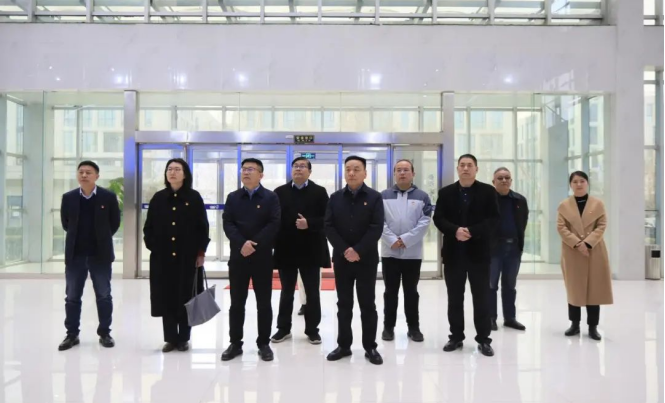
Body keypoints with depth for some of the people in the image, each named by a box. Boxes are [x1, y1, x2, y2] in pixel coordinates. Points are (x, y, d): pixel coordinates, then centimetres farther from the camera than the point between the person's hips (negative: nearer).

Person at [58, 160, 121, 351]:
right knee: (72, 296, 8)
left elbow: (114, 223, 2)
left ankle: (104, 333, 17)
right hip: (75, 254, 2)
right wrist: (78, 237, 10)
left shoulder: (108, 197, -5)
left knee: (104, 296, 6)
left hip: (100, 254, -2)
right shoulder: (68, 197, 2)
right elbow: (65, 223, 11)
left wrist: (101, 238, 7)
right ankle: (72, 334, 20)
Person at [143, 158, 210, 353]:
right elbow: (148, 226, 10)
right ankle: (170, 338, 16)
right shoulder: (158, 198, 6)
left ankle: (183, 338, 16)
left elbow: (203, 227, -1)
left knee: (186, 297, 4)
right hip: (163, 257, 2)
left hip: (188, 256, -2)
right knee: (166, 297, 5)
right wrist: (152, 246, 0)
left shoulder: (194, 197, -1)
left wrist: (201, 251, -5)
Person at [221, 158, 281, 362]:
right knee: (236, 302, 7)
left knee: (263, 302, 4)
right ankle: (235, 343, 17)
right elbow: (227, 224, -1)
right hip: (238, 256, 2)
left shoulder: (270, 197, 1)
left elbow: (274, 224, -9)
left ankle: (264, 344, 15)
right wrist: (242, 244, -17)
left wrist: (255, 244, -17)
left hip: (262, 257, -2)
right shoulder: (233, 197, 9)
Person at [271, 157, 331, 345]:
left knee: (312, 292, 7)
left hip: (310, 250, -1)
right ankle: (283, 328, 23)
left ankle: (312, 329, 18)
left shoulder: (319, 192, 1)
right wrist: (275, 243, -8)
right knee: (286, 292, 11)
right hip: (286, 249, 1)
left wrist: (309, 223, -20)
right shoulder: (280, 192, 6)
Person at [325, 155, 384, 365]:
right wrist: (345, 250, -13)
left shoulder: (374, 197, -1)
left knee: (367, 304, 4)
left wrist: (358, 251, -17)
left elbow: (376, 228, -9)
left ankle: (370, 347, 13)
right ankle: (343, 345, 19)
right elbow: (329, 227, -1)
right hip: (341, 258, 2)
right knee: (343, 304, 9)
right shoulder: (335, 198, 6)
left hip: (366, 259, -2)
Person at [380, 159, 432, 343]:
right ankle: (388, 326, 17)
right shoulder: (384, 196, 5)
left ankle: (413, 327, 18)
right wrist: (392, 240, -15)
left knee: (411, 292, 8)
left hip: (413, 253, 0)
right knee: (390, 292, 7)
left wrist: (405, 240, -15)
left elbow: (424, 222, -6)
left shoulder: (422, 196, 3)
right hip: (389, 252, 0)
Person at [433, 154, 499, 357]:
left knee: (481, 297, 4)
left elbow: (493, 219, -6)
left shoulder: (488, 191, 2)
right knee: (455, 298, 8)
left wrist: (472, 232, -19)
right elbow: (438, 218, -1)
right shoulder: (446, 192, 7)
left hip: (479, 251, -1)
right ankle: (456, 337, 19)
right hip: (453, 251, 2)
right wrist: (455, 231, -18)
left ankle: (483, 339, 13)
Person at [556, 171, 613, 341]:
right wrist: (577, 243, -15)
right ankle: (574, 324, 16)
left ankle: (593, 327, 9)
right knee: (574, 289, 6)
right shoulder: (564, 205, 5)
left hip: (595, 251, 0)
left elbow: (602, 226, -2)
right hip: (572, 252, 0)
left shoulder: (598, 203, 5)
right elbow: (561, 227, -3)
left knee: (594, 289, 1)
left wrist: (588, 243, -15)